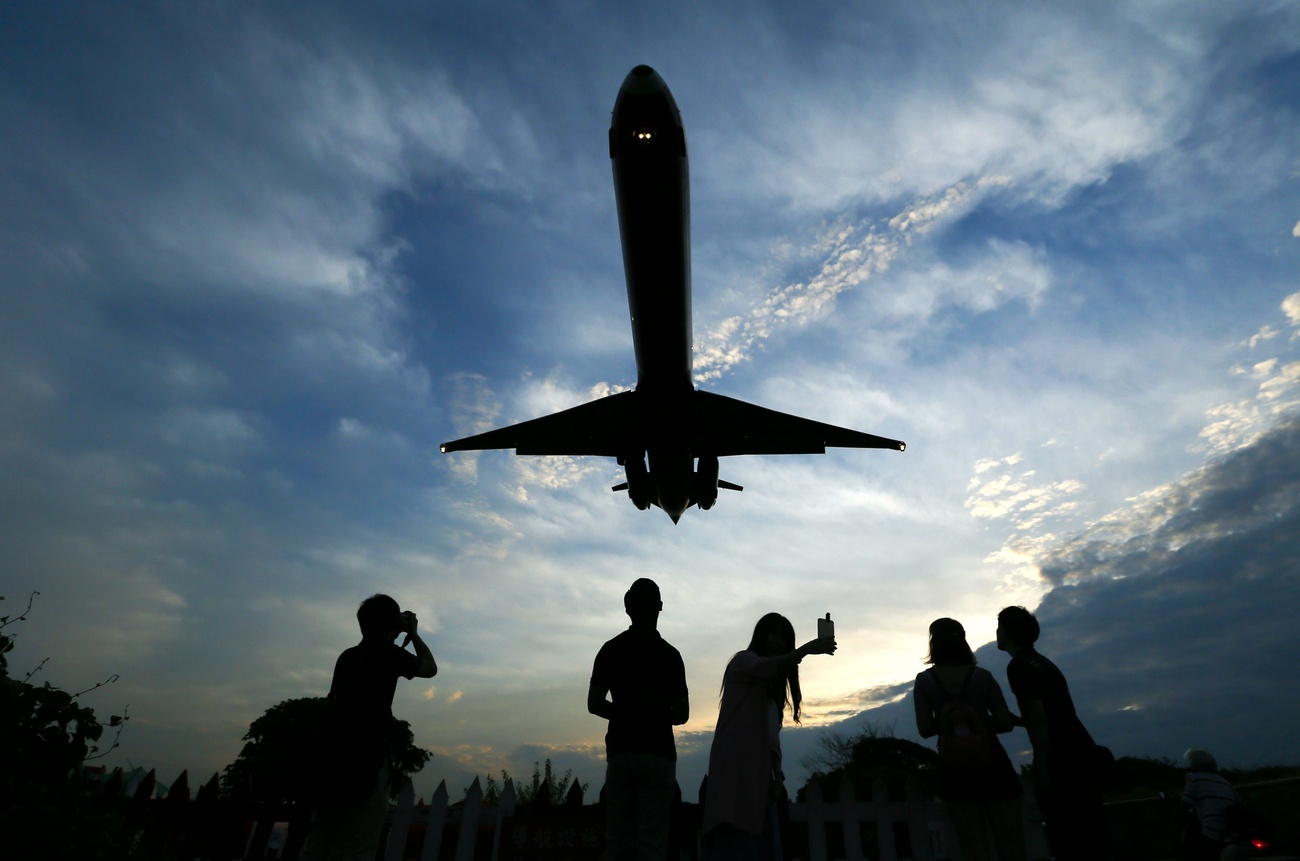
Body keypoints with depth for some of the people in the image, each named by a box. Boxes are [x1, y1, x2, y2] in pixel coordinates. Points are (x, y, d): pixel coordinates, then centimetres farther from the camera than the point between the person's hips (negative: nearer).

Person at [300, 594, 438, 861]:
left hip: (335, 759, 7)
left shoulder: (348, 656, 12)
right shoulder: (389, 654, -8)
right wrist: (413, 633, 15)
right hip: (367, 762, -7)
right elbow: (430, 668, 6)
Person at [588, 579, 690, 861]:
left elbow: (594, 704, 2)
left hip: (620, 752, 3)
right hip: (657, 755, -2)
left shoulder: (610, 650, 2)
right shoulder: (668, 654, -5)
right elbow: (681, 714, -4)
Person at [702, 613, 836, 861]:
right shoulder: (743, 660, 4)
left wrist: (778, 773, 5)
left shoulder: (771, 685, 27)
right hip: (735, 767, -8)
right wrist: (807, 649, -33)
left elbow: (771, 732, 19)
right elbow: (769, 666, -20)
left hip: (760, 771, 8)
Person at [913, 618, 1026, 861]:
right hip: (990, 763, 1)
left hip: (955, 769, 0)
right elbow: (1006, 723, -3)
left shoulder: (924, 680, -4)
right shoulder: (982, 675, -3)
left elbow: (925, 729, -7)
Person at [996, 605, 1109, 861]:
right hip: (1083, 755, 9)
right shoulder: (1041, 662, 17)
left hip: (1063, 764, -9)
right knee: (1090, 835, 15)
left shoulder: (1018, 667, -12)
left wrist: (1040, 770, -16)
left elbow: (1039, 719, -19)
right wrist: (1014, 719, 28)